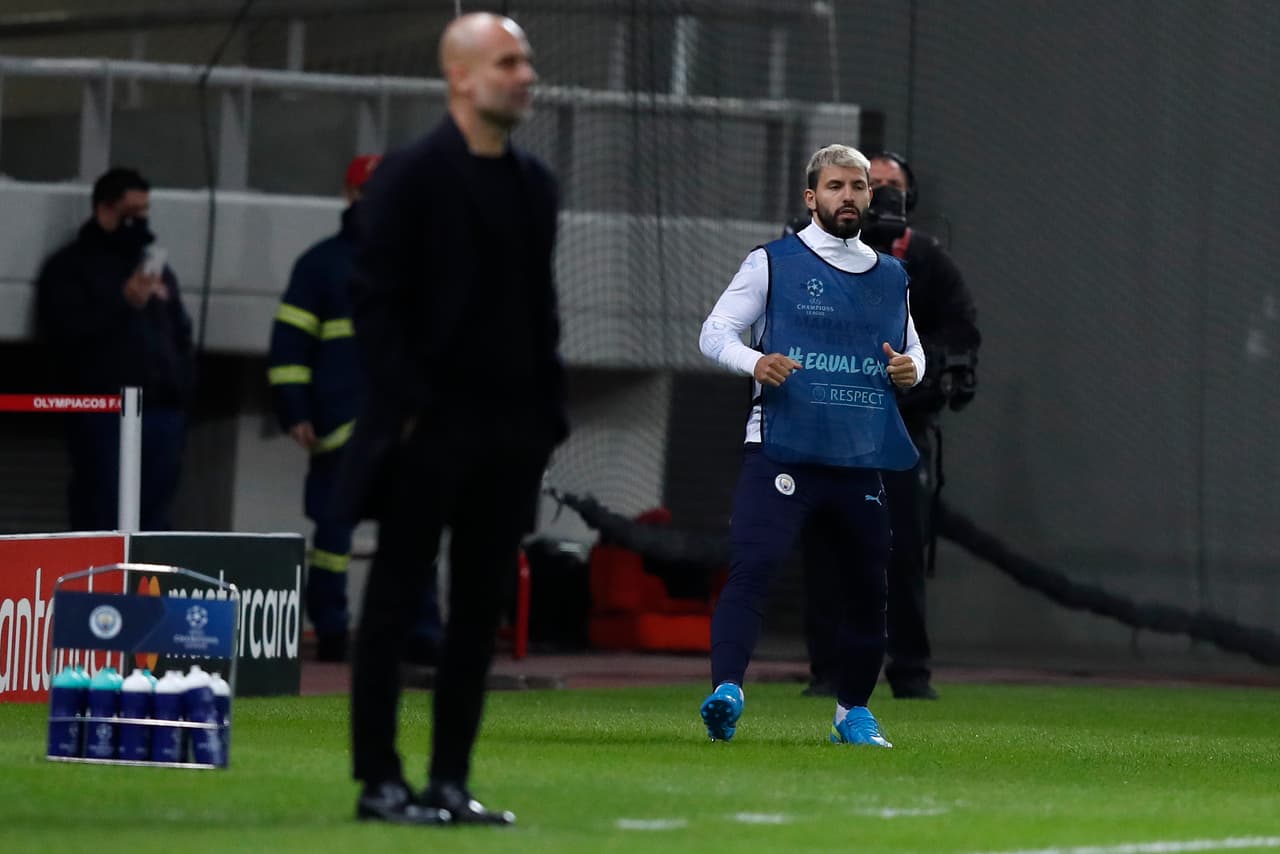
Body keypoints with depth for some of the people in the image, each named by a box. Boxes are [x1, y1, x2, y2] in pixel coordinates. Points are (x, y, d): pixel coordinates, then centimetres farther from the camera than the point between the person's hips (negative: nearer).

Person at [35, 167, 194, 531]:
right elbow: (62, 333, -10)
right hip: (105, 412, -6)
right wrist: (123, 304, -14)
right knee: (102, 519, -8)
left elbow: (181, 334, 27)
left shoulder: (156, 267, 23)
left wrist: (182, 389, 13)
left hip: (161, 410, 6)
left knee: (155, 521, 4)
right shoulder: (70, 266, 4)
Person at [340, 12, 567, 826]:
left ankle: (451, 781, 12)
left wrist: (548, 414, 9)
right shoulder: (411, 176, -6)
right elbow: (376, 300, -9)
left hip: (509, 431, 6)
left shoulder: (534, 183, 13)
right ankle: (380, 782, 2)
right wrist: (409, 406, -15)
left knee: (480, 610, 7)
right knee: (395, 605, -1)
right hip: (429, 430, -6)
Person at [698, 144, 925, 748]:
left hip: (861, 459, 5)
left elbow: (912, 349, 26)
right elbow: (715, 332, 0)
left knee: (866, 588, 8)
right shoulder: (772, 264, 2)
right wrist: (754, 361, -21)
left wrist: (910, 368, 1)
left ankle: (854, 711, 24)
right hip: (781, 451, -5)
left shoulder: (891, 277, 16)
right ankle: (725, 691, -28)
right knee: (751, 568, -20)